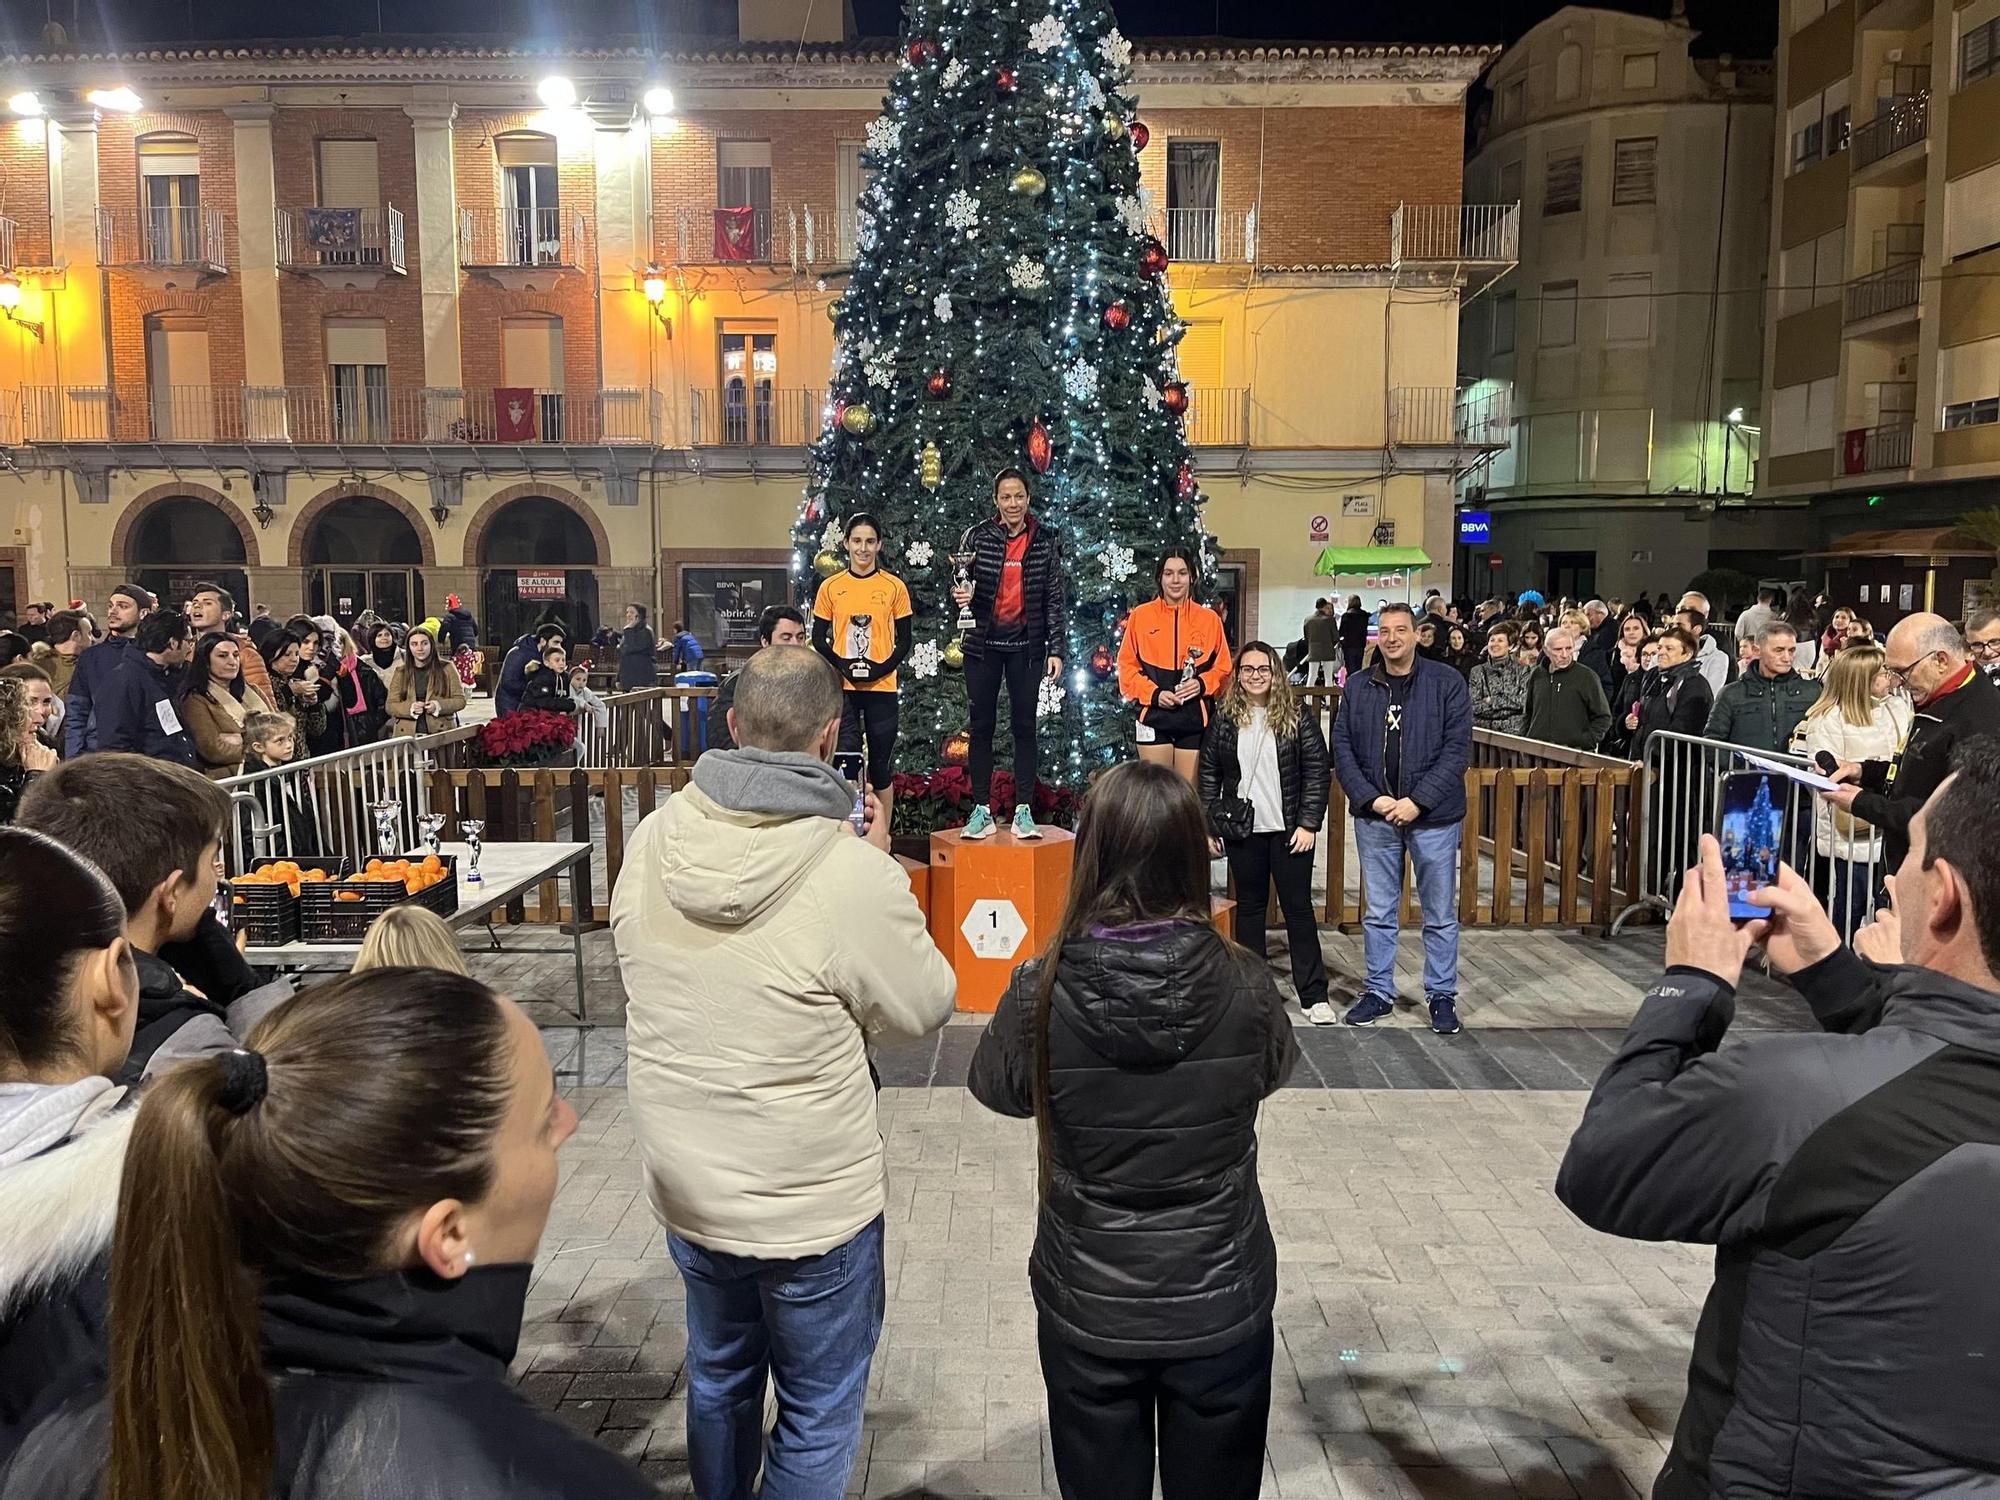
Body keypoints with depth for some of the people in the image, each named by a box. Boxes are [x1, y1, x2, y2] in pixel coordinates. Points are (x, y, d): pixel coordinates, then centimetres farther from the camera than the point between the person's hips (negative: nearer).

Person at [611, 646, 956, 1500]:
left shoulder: (653, 839, -11)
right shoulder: (854, 873, -27)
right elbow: (921, 1011, -11)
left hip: (684, 1184, 6)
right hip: (812, 1204, -5)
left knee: (717, 1379, 28)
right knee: (818, 1416, 17)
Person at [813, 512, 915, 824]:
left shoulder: (895, 587, 2)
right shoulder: (830, 587, 4)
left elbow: (904, 639, 4)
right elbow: (818, 639, 6)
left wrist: (883, 668, -12)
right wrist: (842, 666, -11)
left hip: (881, 686, 0)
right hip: (842, 687, 0)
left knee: (882, 765, 7)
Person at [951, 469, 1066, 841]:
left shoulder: (1045, 541, 1)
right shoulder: (978, 537, -1)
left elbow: (1054, 598, 3)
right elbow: (962, 583, 4)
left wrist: (1056, 649, -2)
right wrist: (961, 596, -20)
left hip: (1026, 645, 0)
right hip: (983, 643, 0)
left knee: (1024, 725, 3)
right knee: (982, 725, 4)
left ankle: (1024, 811, 10)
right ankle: (982, 810, 12)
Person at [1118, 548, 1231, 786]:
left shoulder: (1209, 619, 6)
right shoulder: (1140, 616, 4)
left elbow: (1223, 668, 9)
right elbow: (1127, 666, 3)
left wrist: (1202, 684, -10)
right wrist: (1153, 694, -10)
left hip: (1195, 720, 1)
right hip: (1154, 718, -1)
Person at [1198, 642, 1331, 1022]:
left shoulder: (1297, 716, -2)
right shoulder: (1224, 719, 4)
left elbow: (1316, 770, -4)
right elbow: (1209, 774, 5)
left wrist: (1309, 823, -10)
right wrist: (1209, 825, 0)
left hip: (1289, 829, -2)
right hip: (1242, 830, 2)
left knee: (1298, 906, 2)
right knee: (1250, 905, 10)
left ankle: (1314, 994, 7)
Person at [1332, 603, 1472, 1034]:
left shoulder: (1447, 683, -4)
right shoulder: (1358, 687, 4)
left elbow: (1457, 749, -8)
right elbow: (1342, 748, 3)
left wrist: (1417, 801, -16)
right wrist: (1371, 799, -10)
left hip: (1433, 817, -2)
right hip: (1374, 816, 2)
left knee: (1440, 914, 7)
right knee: (1379, 913, 11)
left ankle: (1442, 995, 21)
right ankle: (1379, 992, 23)